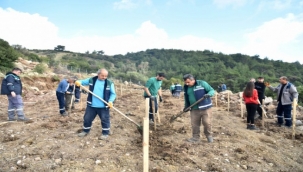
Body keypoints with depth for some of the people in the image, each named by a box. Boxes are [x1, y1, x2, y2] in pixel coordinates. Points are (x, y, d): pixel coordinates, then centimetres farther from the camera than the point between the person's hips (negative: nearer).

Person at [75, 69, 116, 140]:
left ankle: (105, 133, 21)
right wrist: (78, 82, -14)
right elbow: (83, 82, 10)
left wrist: (110, 101, -17)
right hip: (91, 105, 3)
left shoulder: (109, 83, -6)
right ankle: (85, 130, 36)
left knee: (105, 119, 4)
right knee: (87, 118, 15)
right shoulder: (91, 80, 1)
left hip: (103, 106, -3)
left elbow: (113, 94, -1)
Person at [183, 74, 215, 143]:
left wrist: (208, 94, -27)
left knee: (207, 123, 0)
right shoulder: (186, 88, 6)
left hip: (205, 108, -4)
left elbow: (212, 90, -6)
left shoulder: (202, 83, -10)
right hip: (194, 109, 4)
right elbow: (186, 98, 19)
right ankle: (196, 137, 22)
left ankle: (209, 135, 25)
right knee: (194, 124, 5)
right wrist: (186, 106, 9)